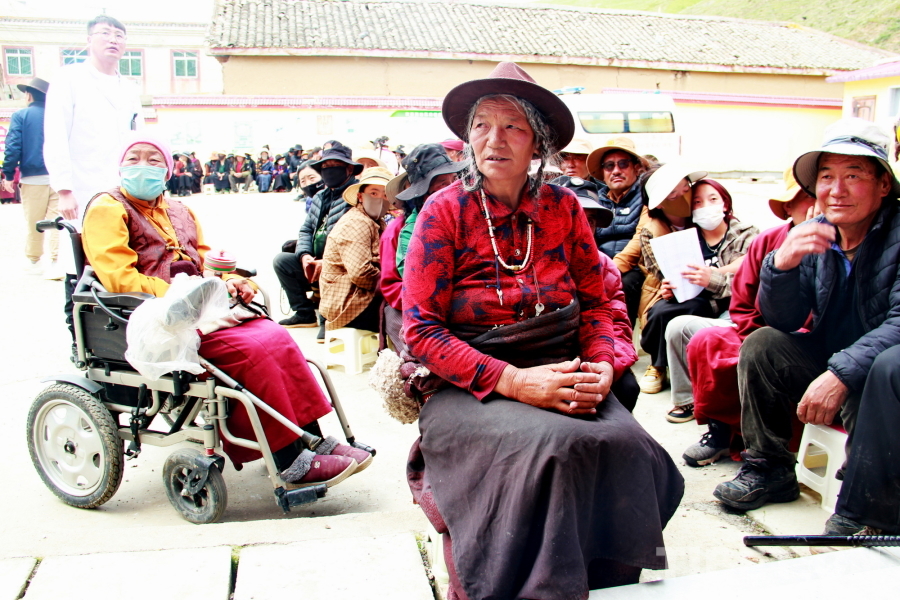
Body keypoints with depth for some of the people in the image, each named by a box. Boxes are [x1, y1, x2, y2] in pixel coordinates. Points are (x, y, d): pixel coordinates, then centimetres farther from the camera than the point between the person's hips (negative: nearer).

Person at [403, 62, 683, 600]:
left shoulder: (564, 208, 8)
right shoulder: (446, 210, -1)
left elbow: (596, 302, 12)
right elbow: (422, 329, -7)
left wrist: (602, 365, -10)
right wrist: (514, 381, -17)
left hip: (563, 371, 4)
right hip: (471, 389, -3)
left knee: (626, 447, -24)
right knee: (558, 449, -31)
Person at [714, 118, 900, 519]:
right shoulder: (811, 238, -3)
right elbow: (784, 322, -6)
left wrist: (841, 374, -38)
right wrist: (782, 264, -25)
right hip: (831, 361, 6)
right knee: (761, 345, -8)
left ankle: (859, 512, -17)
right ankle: (770, 470, 3)